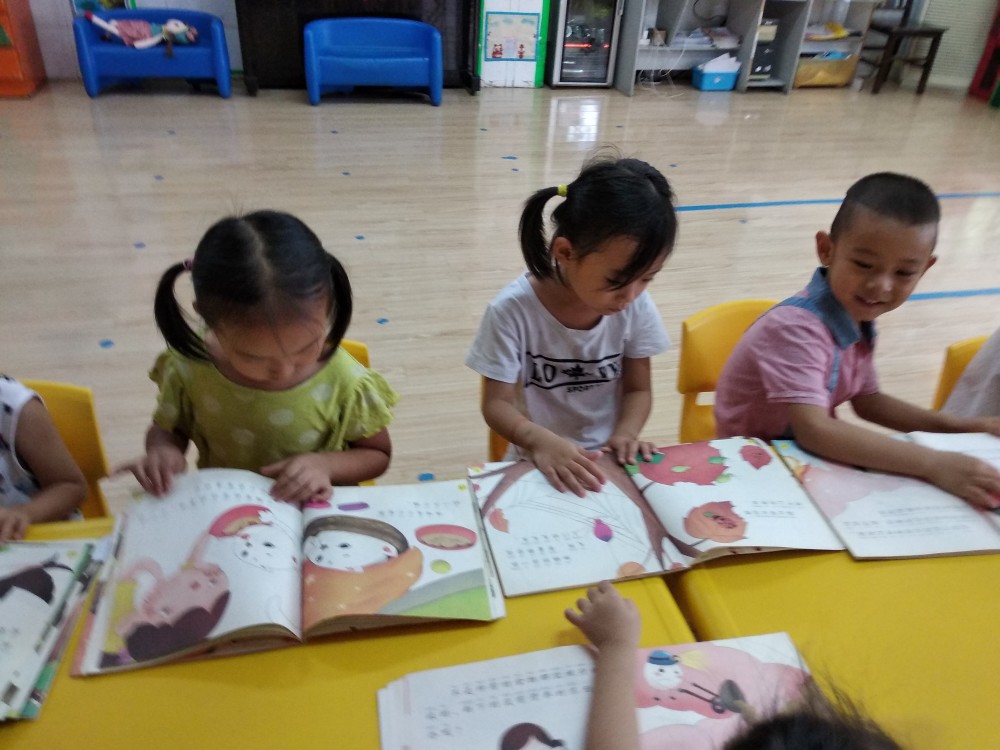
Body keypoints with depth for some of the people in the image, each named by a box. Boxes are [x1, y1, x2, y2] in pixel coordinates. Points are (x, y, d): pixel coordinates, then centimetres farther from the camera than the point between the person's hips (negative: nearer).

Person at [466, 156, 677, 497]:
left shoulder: (636, 307, -11)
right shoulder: (513, 310, -19)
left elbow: (638, 389, 0)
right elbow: (497, 404, -14)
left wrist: (625, 434, -19)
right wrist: (541, 440, -32)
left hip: (606, 461, 3)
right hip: (538, 462, -2)